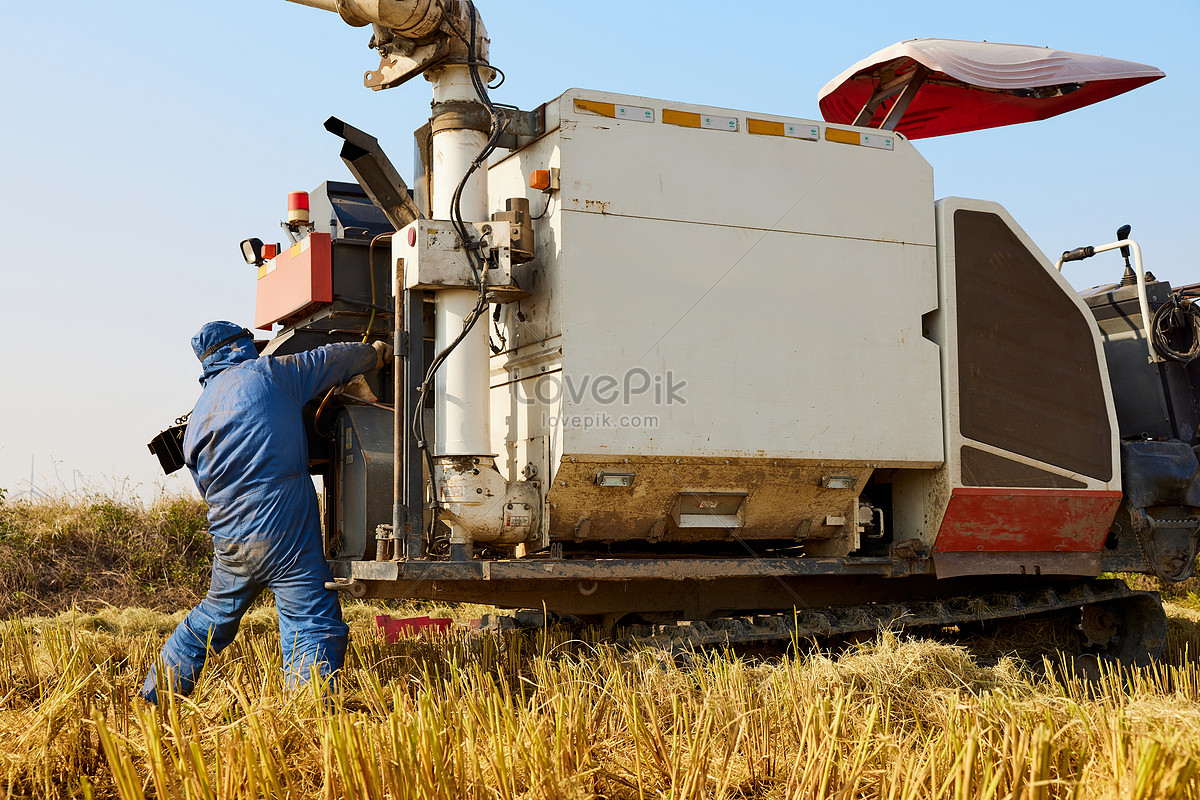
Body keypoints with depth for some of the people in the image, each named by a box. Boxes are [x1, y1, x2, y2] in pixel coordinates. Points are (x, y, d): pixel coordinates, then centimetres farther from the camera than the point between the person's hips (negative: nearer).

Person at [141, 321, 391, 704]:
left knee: (213, 616, 26)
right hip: (285, 534, -7)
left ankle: (153, 699, 36)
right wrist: (379, 352, 26)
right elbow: (334, 359, 8)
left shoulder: (196, 421, 17)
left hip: (229, 540, 7)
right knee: (315, 626, -6)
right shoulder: (266, 372, 1)